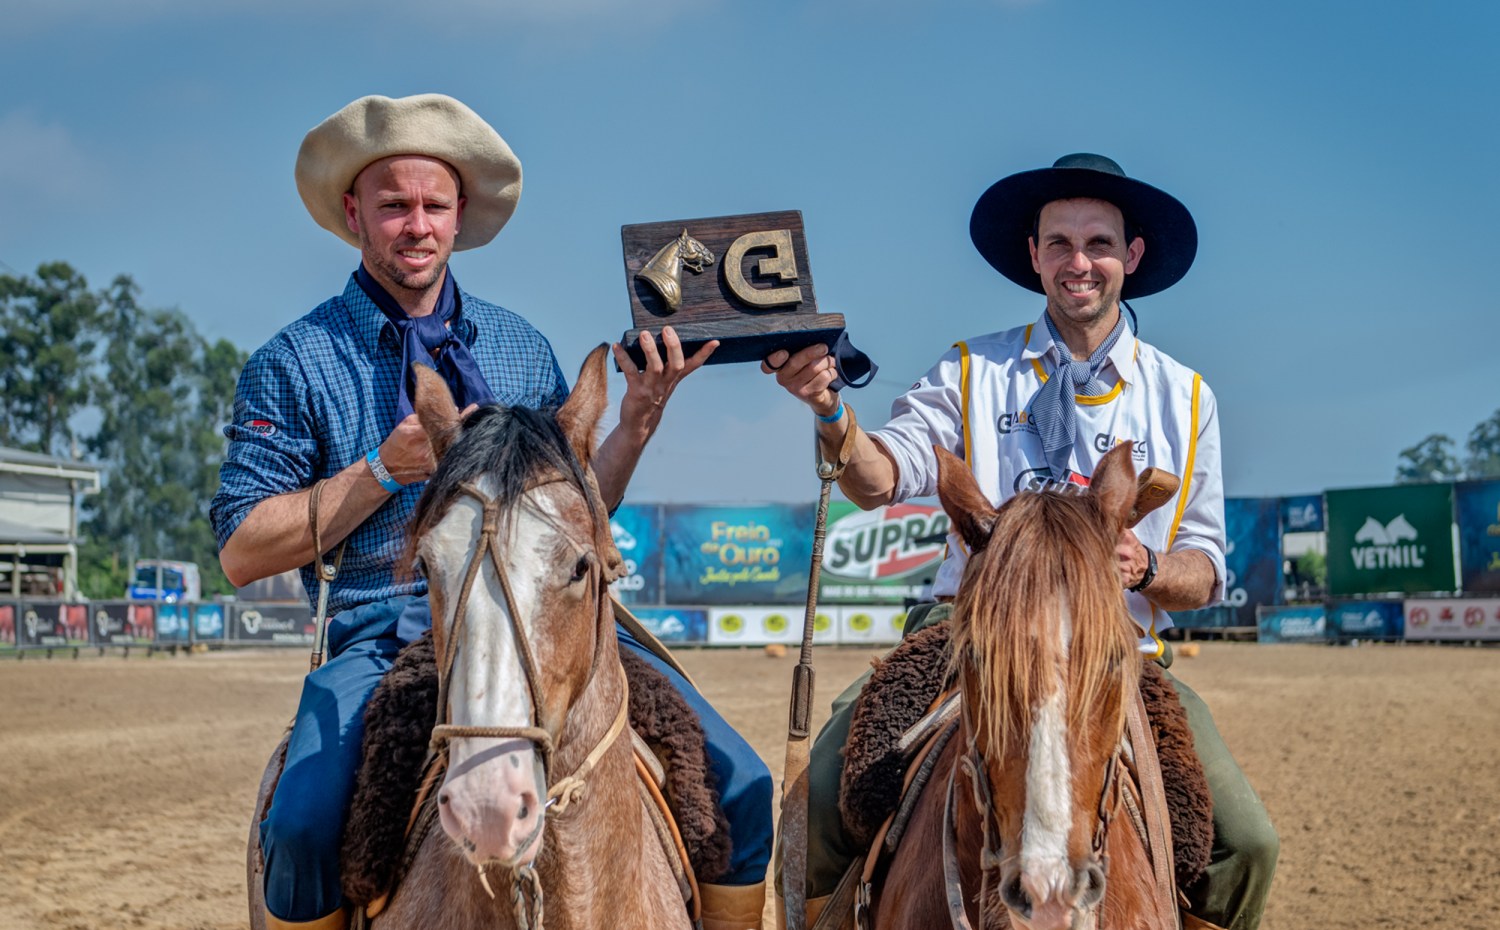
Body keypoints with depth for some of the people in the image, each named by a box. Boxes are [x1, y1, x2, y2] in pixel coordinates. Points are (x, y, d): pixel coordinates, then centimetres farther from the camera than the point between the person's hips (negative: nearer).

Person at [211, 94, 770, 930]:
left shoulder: (521, 348, 13)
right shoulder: (294, 365, 3)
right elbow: (242, 553, -1)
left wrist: (636, 423, -2)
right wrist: (384, 470, -11)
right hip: (384, 637, -2)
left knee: (745, 787, -11)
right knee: (302, 829, -31)